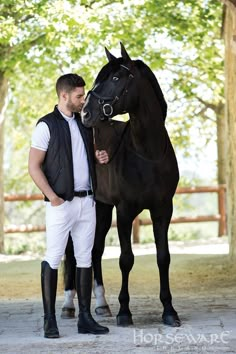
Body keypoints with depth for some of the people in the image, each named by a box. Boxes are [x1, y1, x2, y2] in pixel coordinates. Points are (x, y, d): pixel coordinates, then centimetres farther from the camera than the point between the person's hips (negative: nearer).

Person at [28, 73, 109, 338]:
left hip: (87, 201, 6)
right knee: (53, 259, -2)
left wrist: (100, 157, 3)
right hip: (61, 203, -6)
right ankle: (49, 319, 4)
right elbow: (34, 167, -9)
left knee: (85, 259, 8)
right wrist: (52, 197, -16)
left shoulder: (85, 124, 12)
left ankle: (85, 317, 13)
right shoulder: (47, 125, -7)